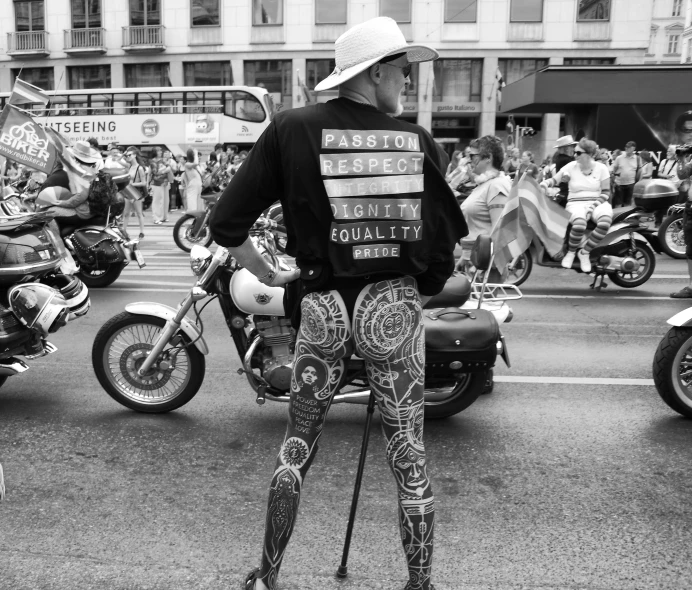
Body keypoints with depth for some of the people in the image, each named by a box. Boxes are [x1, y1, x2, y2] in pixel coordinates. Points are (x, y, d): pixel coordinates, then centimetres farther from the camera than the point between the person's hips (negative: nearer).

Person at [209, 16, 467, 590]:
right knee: (408, 449, 13)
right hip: (394, 306, 0)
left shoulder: (292, 129, -2)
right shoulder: (417, 140, -1)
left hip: (322, 304, 1)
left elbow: (226, 223, -4)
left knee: (298, 443, 18)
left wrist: (269, 274, 10)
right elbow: (445, 235, -1)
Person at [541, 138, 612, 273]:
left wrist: (594, 205, -13)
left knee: (605, 222, -36)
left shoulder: (601, 168, 3)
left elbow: (606, 192, 3)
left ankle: (584, 252, -17)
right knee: (579, 224, -39)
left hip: (597, 202, 1)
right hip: (576, 203, -1)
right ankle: (570, 251, -9)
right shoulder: (571, 166, 3)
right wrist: (545, 183, -25)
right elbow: (555, 179, -1)